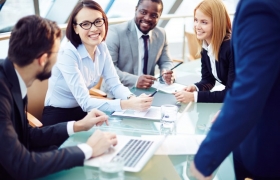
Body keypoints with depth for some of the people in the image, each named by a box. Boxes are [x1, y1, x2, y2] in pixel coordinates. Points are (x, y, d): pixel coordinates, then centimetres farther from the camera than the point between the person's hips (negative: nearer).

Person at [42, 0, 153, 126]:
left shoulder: (101, 47, -3)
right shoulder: (67, 54, -24)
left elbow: (115, 85, -6)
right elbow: (85, 102, -29)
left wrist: (133, 99, -28)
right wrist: (128, 104, -40)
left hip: (83, 112, 7)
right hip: (58, 117, -7)